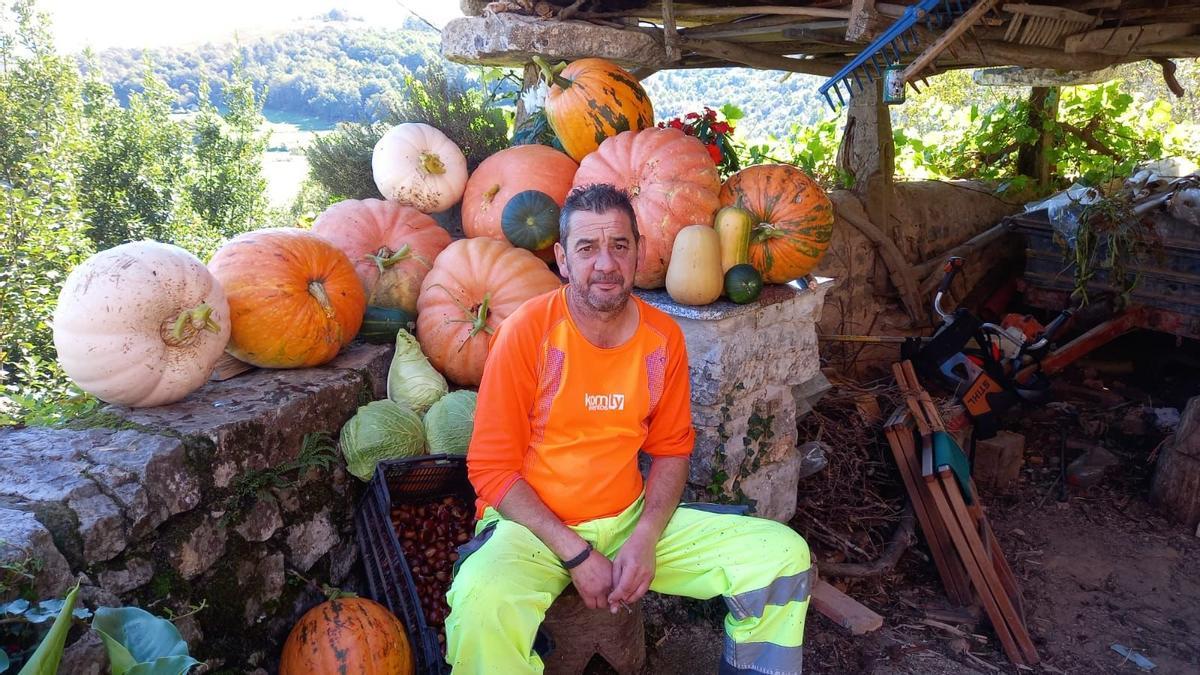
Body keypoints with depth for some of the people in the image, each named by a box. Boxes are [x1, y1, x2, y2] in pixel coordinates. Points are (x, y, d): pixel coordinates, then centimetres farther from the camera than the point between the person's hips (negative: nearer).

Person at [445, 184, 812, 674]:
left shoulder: (663, 338, -2)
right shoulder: (527, 332, -15)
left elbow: (671, 450, 6)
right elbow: (492, 469, -13)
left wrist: (646, 538, -10)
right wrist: (576, 555, -18)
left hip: (632, 519, 4)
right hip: (533, 524, -4)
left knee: (784, 554, -7)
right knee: (483, 603, -38)